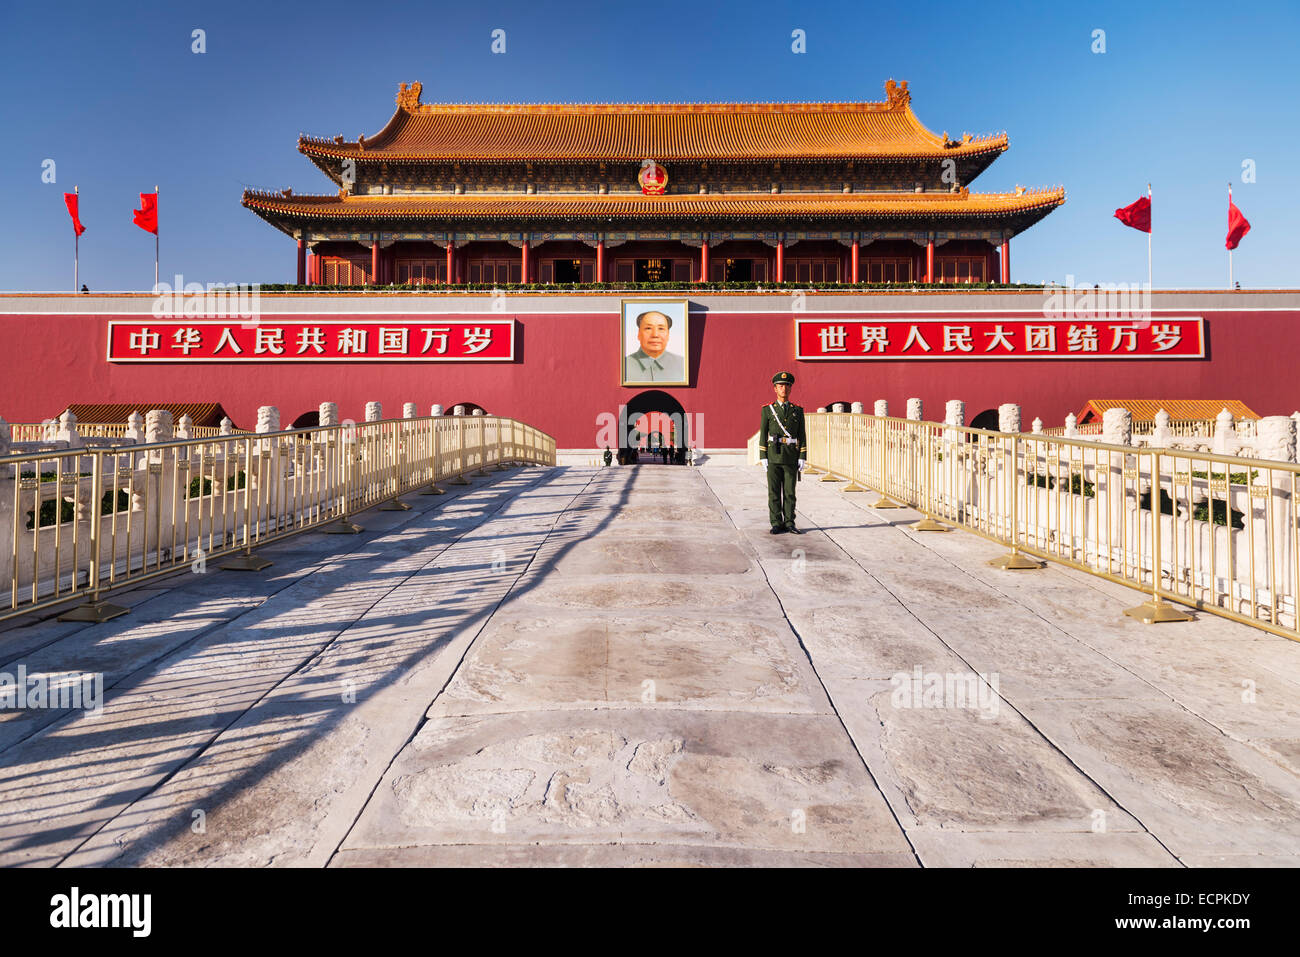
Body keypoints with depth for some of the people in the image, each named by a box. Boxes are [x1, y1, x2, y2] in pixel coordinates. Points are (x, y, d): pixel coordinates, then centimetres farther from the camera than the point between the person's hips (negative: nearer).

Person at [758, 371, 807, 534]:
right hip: (773, 457, -1)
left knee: (790, 492, 4)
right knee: (774, 492, 1)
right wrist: (763, 457, -6)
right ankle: (777, 524, 7)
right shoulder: (767, 410, 3)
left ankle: (789, 523, 12)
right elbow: (763, 435, 1)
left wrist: (802, 458, -2)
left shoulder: (798, 410, 7)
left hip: (791, 457, 1)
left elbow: (802, 436, 5)